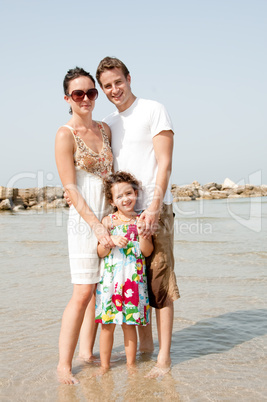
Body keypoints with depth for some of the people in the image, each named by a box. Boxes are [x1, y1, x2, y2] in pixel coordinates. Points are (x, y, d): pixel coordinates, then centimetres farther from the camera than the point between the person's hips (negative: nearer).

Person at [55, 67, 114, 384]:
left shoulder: (104, 129, 12)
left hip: (112, 217, 6)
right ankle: (64, 364, 4)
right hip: (84, 220, -6)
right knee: (83, 293, -8)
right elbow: (70, 188, -12)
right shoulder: (65, 135, -7)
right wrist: (97, 226, -18)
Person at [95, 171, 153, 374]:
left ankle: (131, 364, 22)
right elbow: (101, 252, 0)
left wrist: (142, 233, -17)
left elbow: (147, 252, -2)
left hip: (133, 279, 0)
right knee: (108, 324, 5)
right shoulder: (108, 221, 1)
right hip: (110, 278, 0)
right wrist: (111, 241, -18)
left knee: (129, 323, 8)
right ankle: (105, 365, 20)